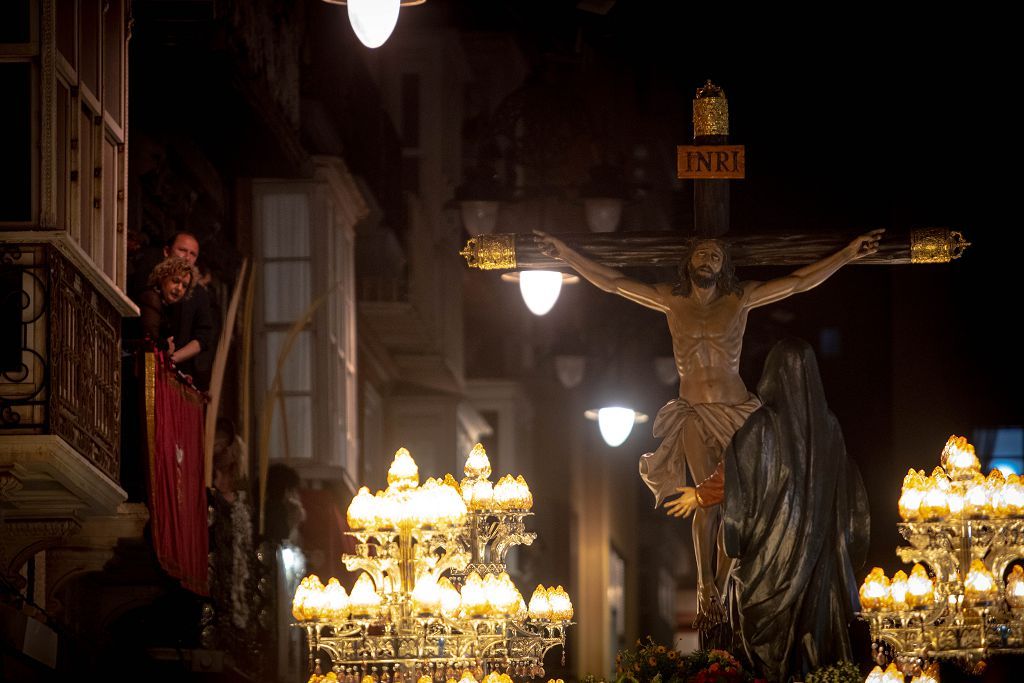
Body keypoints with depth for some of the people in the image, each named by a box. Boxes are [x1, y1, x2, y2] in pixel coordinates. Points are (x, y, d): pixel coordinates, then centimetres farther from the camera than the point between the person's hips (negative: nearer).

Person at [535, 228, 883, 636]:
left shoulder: (740, 300, 4)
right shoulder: (672, 301, 7)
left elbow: (800, 282, 2)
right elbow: (610, 282, 7)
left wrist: (848, 254, -3)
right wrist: (567, 255, 1)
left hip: (735, 413, 0)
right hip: (695, 414, 0)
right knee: (707, 503, -8)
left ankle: (721, 594, 2)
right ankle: (707, 592, -1)